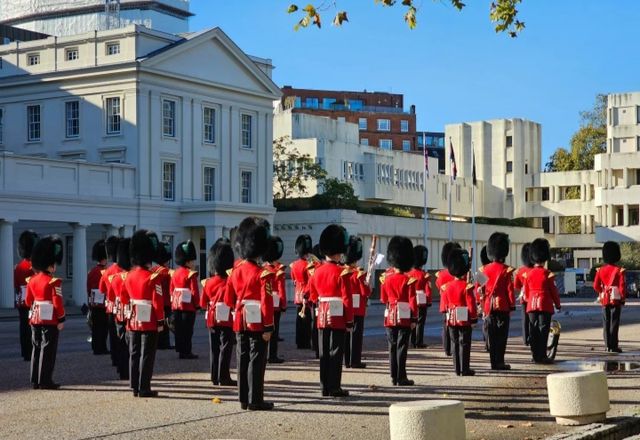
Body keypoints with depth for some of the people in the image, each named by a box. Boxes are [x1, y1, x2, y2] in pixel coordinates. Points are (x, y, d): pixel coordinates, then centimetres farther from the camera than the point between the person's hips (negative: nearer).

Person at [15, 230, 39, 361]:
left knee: (24, 328, 9)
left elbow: (16, 287, 13)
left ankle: (25, 353, 12)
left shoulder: (17, 267, 8)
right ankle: (31, 353, -4)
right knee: (32, 328, -4)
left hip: (21, 303, 6)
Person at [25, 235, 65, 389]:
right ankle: (45, 381, 0)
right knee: (48, 349, -2)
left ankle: (35, 381, 16)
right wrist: (62, 319, -8)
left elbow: (28, 301, 13)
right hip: (50, 320, -7)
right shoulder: (54, 282, -15)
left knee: (36, 348, 12)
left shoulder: (32, 280, 7)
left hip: (35, 318, 7)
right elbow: (58, 303, -17)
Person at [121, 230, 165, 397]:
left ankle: (135, 387, 14)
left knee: (134, 354, 10)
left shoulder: (129, 276, 6)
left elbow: (124, 299, 14)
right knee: (147, 356, -1)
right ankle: (144, 388, 0)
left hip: (133, 322, 6)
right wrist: (160, 321, -9)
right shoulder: (153, 278, -14)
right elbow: (158, 302, -16)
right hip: (149, 323, -6)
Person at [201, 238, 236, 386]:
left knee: (214, 348, 11)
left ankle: (215, 377, 15)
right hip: (226, 318, -5)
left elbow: (203, 303, 8)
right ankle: (224, 377, -3)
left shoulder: (208, 282, 3)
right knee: (225, 347, -2)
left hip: (212, 319, 5)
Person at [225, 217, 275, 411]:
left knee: (242, 359, 11)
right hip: (257, 323, -6)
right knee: (256, 360, -2)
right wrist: (268, 327, -15)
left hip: (240, 322, 6)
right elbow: (266, 302, -18)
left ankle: (244, 399, 17)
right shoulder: (263, 274, -15)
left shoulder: (235, 271, 5)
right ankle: (255, 400, 0)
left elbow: (228, 300, 11)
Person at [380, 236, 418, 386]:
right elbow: (412, 301, -11)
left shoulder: (387, 278, 2)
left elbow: (383, 299, 10)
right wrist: (414, 318, -6)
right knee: (402, 347, -2)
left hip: (390, 316, 4)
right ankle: (401, 378, -3)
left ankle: (394, 376, 13)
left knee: (392, 347, 10)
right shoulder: (409, 280, -10)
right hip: (405, 317, -4)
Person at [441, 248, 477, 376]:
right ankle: (465, 369, 0)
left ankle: (457, 369, 14)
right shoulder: (467, 286, -13)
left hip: (451, 319, 5)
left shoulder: (447, 286, 4)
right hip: (464, 319, -5)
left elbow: (445, 304, 9)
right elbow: (471, 304, -12)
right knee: (464, 344, 0)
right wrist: (474, 317, -3)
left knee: (455, 343, 11)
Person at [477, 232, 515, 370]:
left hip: (488, 306, 4)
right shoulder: (506, 270, -7)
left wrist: (481, 306, 11)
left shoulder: (484, 269, 4)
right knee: (502, 335, 1)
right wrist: (512, 307, -1)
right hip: (502, 306, -4)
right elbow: (510, 289, -8)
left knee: (492, 335, 8)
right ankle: (499, 362, -3)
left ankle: (494, 362, 10)